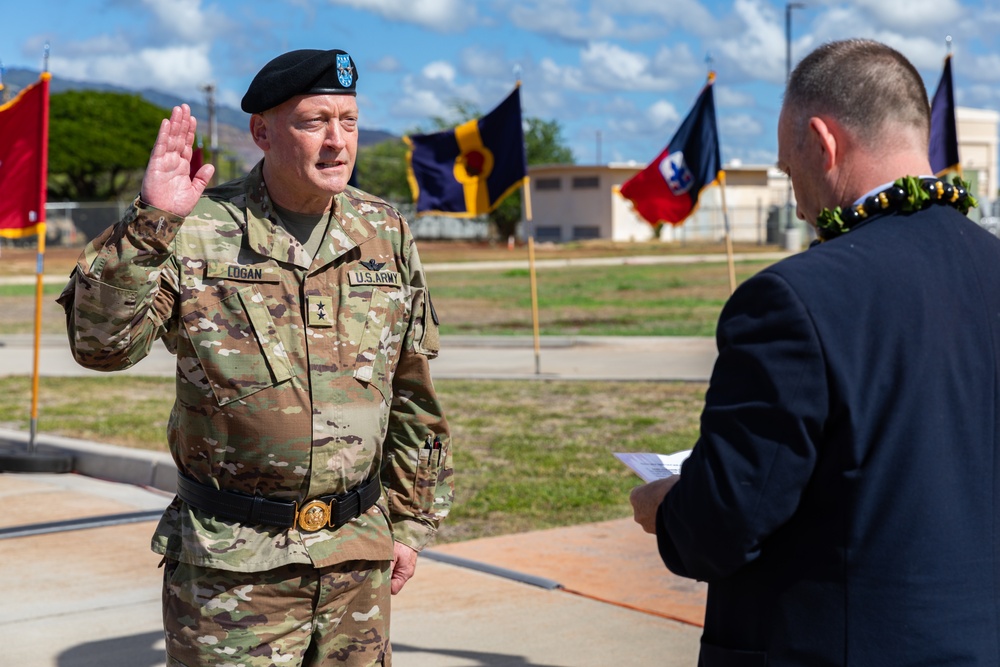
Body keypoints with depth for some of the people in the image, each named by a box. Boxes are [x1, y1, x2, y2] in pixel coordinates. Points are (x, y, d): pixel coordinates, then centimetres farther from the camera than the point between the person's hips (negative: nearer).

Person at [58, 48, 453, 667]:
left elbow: (412, 395, 11)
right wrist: (148, 222, -27)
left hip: (359, 555, 4)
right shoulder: (198, 232, -6)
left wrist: (409, 523, 12)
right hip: (233, 562, -3)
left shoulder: (385, 234, 5)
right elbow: (100, 342, -17)